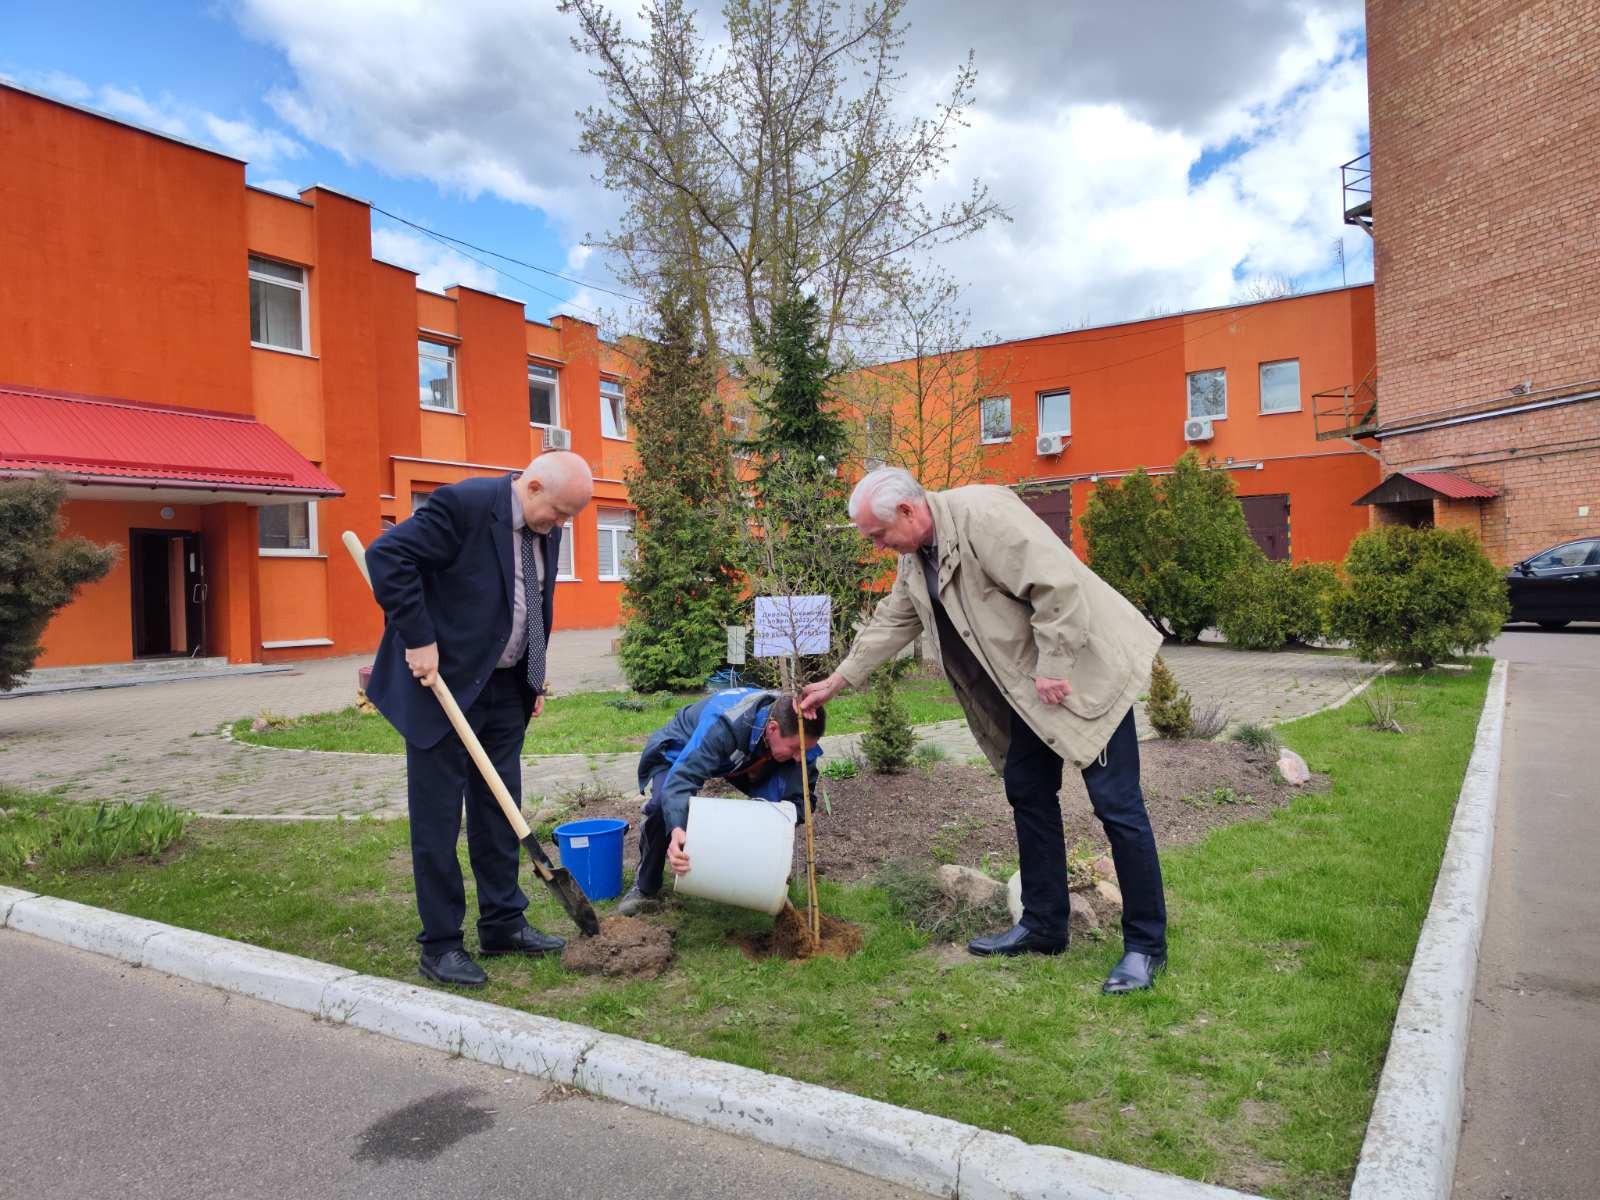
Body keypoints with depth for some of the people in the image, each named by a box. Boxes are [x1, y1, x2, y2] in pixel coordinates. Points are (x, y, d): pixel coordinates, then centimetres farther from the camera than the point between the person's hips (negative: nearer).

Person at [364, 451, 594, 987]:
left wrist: (535, 680, 14)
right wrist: (418, 639, -21)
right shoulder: (464, 503, -18)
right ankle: (440, 944, 13)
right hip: (443, 681, -7)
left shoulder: (545, 531, 6)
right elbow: (388, 556, -21)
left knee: (499, 810, 13)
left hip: (505, 688, 7)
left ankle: (503, 925, 25)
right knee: (437, 817, 1)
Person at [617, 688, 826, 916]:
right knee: (664, 803, -33)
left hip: (734, 761, 5)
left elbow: (803, 796, -20)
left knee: (776, 799, -19)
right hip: (677, 752, -4)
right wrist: (676, 830, -67)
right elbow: (681, 777, -51)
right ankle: (645, 887, -9)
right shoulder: (724, 724, -45)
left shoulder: (795, 737, -27)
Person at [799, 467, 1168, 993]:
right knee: (1028, 792, 13)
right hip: (1031, 687, 10)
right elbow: (890, 623, 18)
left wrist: (1053, 668, -22)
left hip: (1081, 670, -10)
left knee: (1116, 805, -5)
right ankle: (1042, 926, 26)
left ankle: (1145, 945, 7)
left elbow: (1056, 583, -26)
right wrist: (836, 681, 18)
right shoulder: (915, 556, 8)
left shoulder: (983, 514, -22)